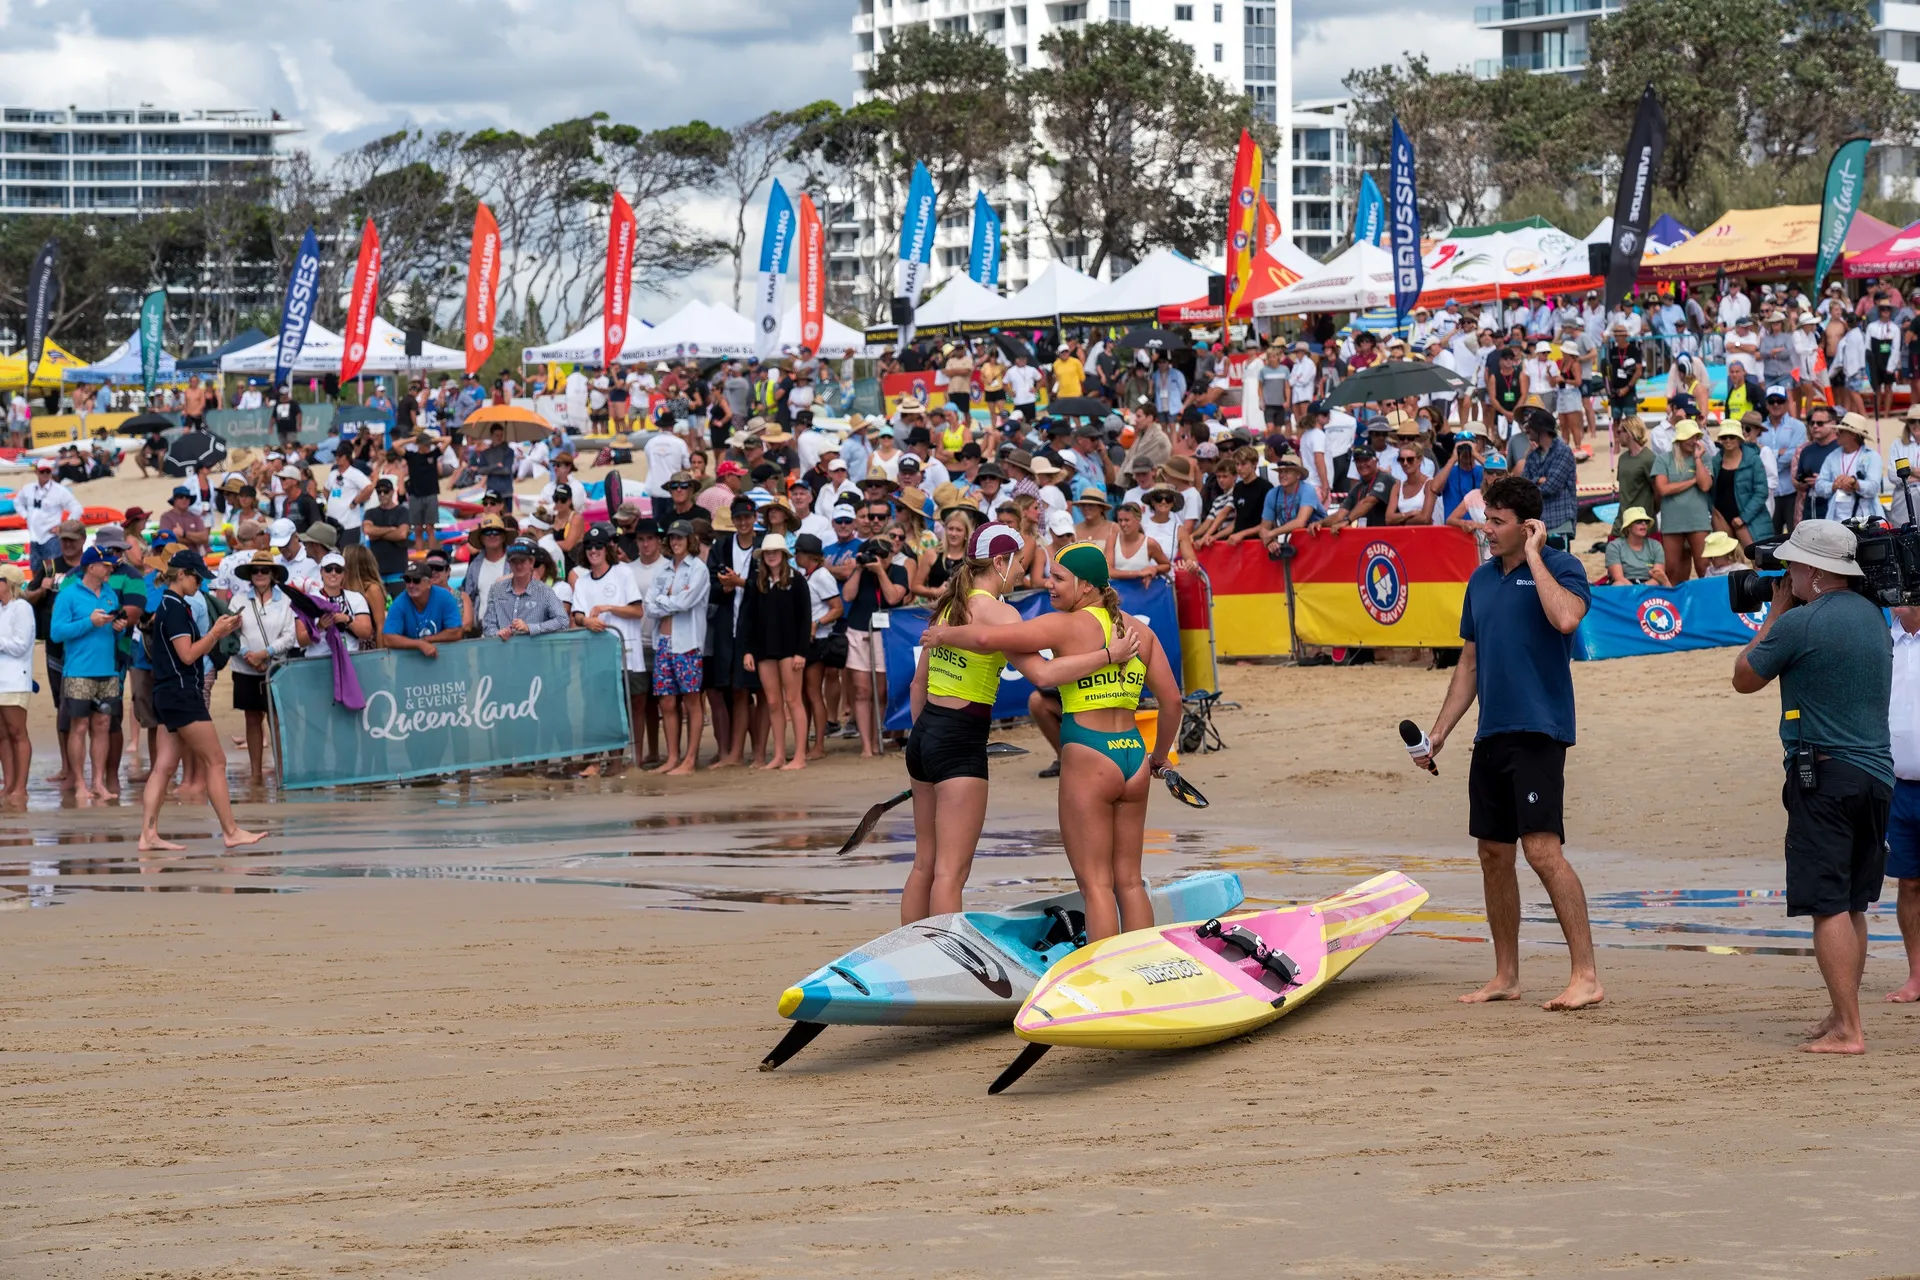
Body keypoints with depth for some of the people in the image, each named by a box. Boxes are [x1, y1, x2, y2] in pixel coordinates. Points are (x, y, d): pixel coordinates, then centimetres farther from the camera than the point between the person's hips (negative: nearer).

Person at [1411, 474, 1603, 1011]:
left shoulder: (1560, 568, -5)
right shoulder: (1482, 579, 15)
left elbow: (1565, 618, -27)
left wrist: (1533, 556, -16)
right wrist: (1437, 734, 16)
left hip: (1538, 731, -8)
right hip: (1491, 734, 8)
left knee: (1542, 848, -16)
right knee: (1493, 854, 10)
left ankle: (1586, 975, -14)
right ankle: (1505, 976, 20)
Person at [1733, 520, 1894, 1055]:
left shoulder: (1799, 623, -14)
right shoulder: (1872, 616, 11)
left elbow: (1744, 679, 1)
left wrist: (1776, 610, 8)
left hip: (1825, 775, -8)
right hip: (1876, 773, 8)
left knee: (1828, 905, -8)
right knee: (1852, 904, 16)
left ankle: (1847, 1030, -12)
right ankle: (1841, 1015, 22)